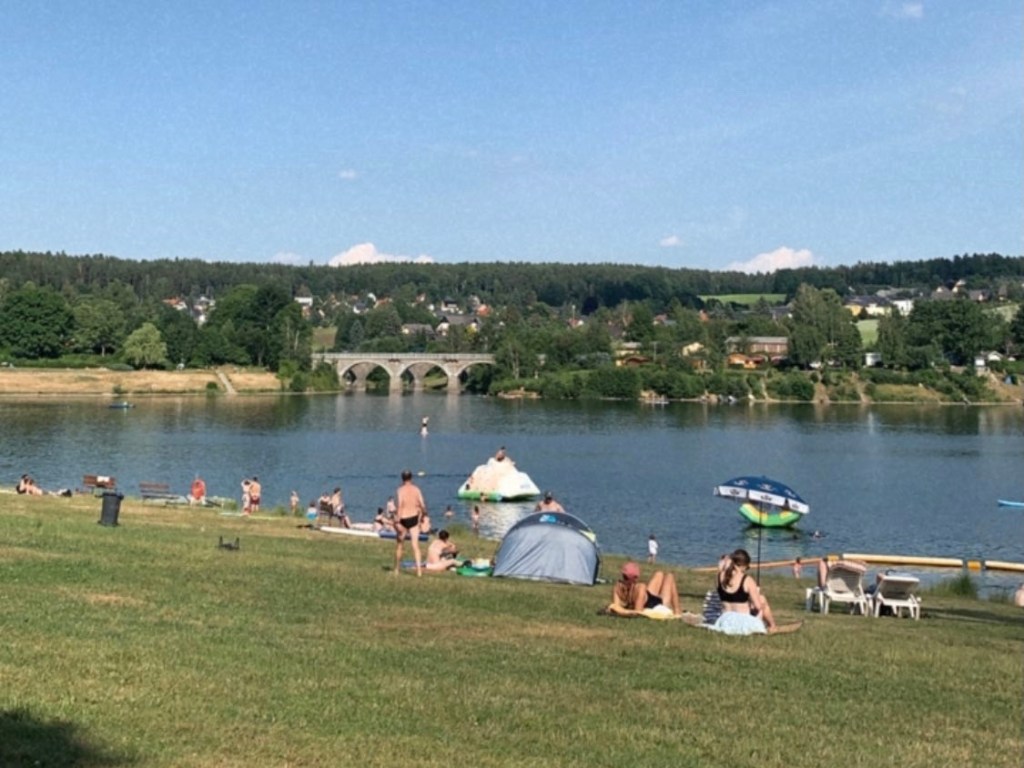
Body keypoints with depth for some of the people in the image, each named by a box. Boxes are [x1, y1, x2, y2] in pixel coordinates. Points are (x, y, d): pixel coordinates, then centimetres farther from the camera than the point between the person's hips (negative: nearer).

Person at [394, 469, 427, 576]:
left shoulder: (400, 490, -9)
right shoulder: (416, 489, 0)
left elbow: (400, 506, -19)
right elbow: (423, 505, -3)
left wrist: (397, 521, -19)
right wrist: (423, 515, 16)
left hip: (403, 519, -2)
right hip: (414, 518, 2)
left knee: (399, 545, 14)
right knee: (415, 545, 1)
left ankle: (397, 570, 25)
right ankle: (419, 570, -9)